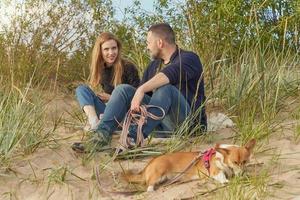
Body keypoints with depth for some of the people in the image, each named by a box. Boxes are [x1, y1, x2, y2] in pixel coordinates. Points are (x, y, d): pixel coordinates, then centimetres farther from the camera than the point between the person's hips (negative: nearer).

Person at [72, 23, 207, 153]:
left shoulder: (189, 58, -6)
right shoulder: (153, 65, 19)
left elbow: (171, 73, -29)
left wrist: (142, 89, -39)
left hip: (187, 121, -6)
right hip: (160, 122, 7)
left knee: (165, 89, -35)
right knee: (123, 89, -6)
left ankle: (133, 139, -43)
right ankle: (102, 136, -25)